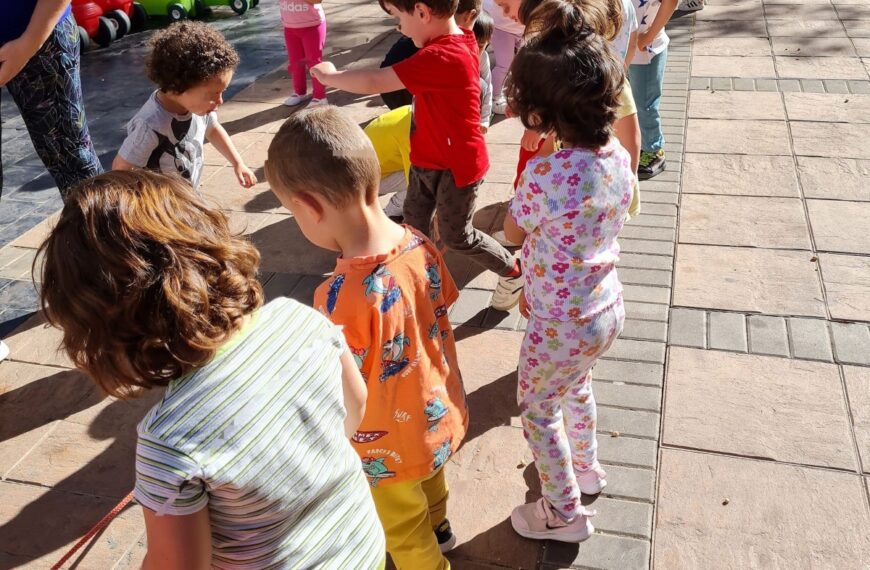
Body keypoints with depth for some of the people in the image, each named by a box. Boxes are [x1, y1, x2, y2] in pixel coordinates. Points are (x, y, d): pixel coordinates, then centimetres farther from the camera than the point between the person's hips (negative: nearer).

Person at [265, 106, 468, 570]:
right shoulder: (419, 244, -16)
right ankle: (438, 528, 67)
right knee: (430, 480, 39)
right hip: (440, 412, 7)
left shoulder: (344, 294, -38)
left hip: (390, 444, -7)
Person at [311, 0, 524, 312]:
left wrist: (330, 76, -15)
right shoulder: (457, 37, -5)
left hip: (456, 166, -9)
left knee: (456, 236, 8)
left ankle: (513, 272, 30)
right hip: (427, 159, 9)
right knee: (413, 224, 17)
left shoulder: (442, 57, -34)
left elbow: (374, 82, -31)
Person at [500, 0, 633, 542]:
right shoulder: (619, 155, -9)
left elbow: (513, 231, -11)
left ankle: (565, 513, 35)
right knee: (577, 386, 33)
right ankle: (587, 467, 57)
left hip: (562, 326, -7)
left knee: (538, 410, 17)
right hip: (607, 307, 7)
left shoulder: (544, 174, -32)